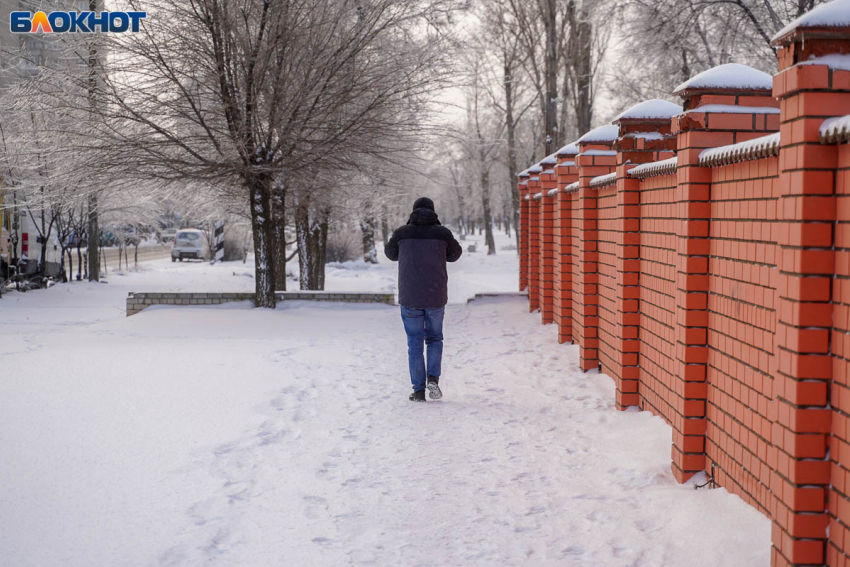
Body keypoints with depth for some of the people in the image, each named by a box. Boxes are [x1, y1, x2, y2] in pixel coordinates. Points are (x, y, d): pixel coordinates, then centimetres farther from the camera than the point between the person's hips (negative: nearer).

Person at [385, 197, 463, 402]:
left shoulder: (402, 232, -2)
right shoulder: (442, 233, -3)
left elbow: (391, 253, 18)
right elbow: (454, 254, 16)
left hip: (409, 298, 0)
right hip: (436, 297, 0)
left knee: (415, 343, 11)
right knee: (434, 338, 19)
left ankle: (419, 390, 8)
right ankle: (433, 378, 0)